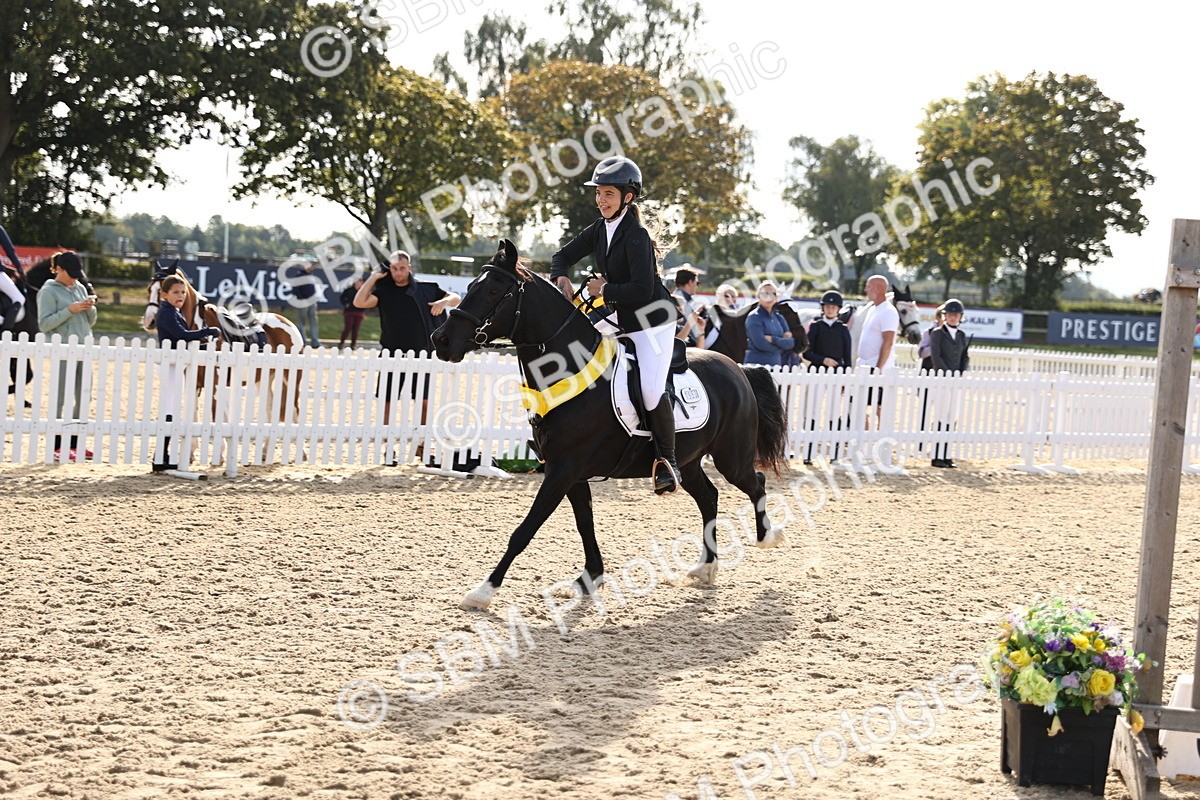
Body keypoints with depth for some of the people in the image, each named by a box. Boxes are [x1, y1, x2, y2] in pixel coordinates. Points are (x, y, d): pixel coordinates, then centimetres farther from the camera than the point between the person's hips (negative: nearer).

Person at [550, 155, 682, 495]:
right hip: (618, 320, 9)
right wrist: (561, 277, -7)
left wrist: (604, 289, -17)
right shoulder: (599, 230, 5)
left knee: (650, 388, -23)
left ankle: (667, 460, -6)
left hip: (651, 322, -9)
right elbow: (563, 256, 14)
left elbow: (642, 291, -26)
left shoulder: (636, 236, -19)